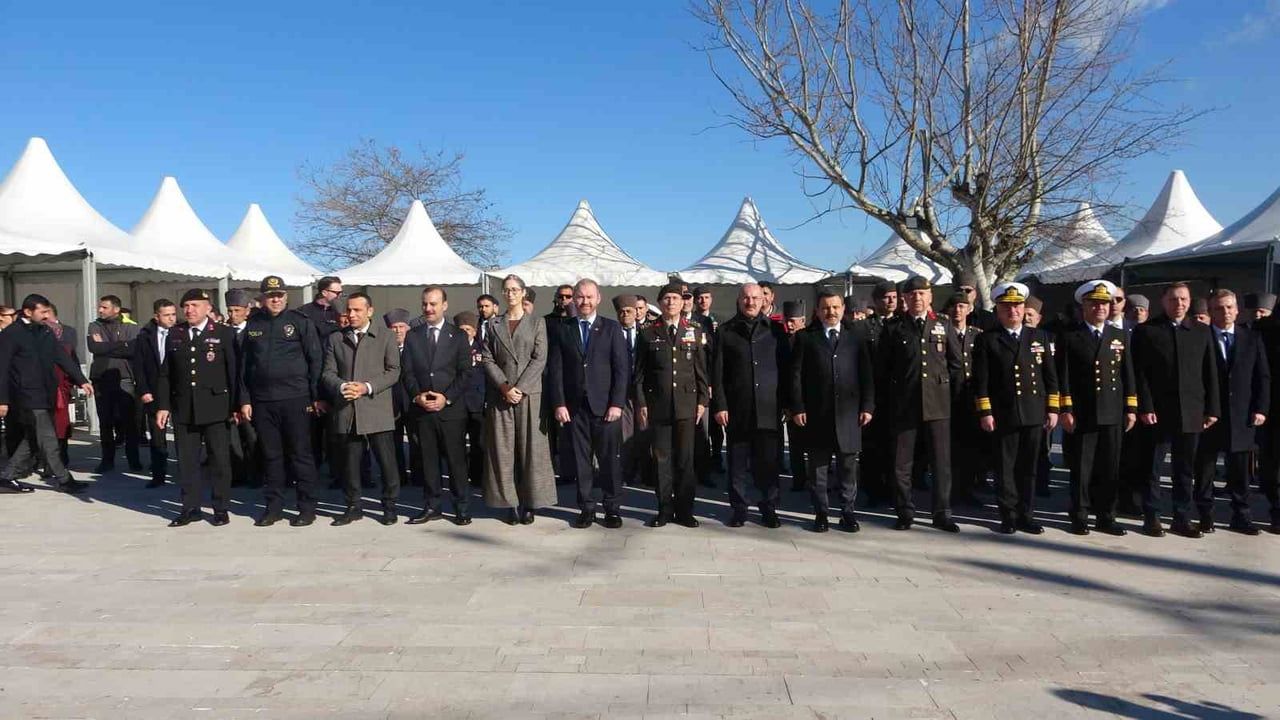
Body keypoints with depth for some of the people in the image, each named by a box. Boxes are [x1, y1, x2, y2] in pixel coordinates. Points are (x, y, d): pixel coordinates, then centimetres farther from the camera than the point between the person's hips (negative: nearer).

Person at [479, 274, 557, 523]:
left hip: (529, 393, -2)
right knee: (503, 449, 2)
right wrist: (505, 387, -9)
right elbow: (487, 359, 5)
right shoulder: (493, 324, 11)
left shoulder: (537, 322, 6)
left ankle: (529, 503, 7)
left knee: (530, 447, -1)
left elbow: (540, 359, -3)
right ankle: (510, 503, 9)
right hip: (500, 394, 2)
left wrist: (519, 387, -12)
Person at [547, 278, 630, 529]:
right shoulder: (561, 330, 9)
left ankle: (612, 508, 13)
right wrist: (558, 403, -4)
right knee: (580, 460, 5)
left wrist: (617, 403, -8)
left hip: (605, 406, -1)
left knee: (610, 459, 2)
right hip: (574, 407, 1)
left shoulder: (612, 328, 5)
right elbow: (555, 369, 5)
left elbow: (622, 368, 0)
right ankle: (586, 508, 15)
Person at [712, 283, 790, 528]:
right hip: (737, 409, 0)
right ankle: (738, 508, 16)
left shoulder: (775, 330, 8)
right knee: (738, 463, 5)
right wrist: (719, 405, -4)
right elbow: (717, 372, 3)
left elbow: (786, 367, 9)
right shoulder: (726, 331, 5)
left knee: (768, 462, 4)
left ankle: (768, 508, 16)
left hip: (769, 409, 1)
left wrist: (786, 403, 4)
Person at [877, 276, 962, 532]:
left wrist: (942, 385, 11)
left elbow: (955, 363, 14)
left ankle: (942, 514, 14)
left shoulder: (943, 326, 8)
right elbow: (881, 368, 7)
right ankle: (905, 513, 16)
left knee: (941, 462, 4)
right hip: (903, 406, -1)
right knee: (902, 464, 4)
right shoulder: (892, 329, 4)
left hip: (937, 405, 1)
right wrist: (893, 394, 6)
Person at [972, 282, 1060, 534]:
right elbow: (980, 380, -3)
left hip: (1035, 415, 3)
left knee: (1029, 467, 8)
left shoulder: (1040, 337, 11)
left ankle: (1026, 515, 18)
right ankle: (1009, 516, 14)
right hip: (1003, 416, -2)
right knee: (1006, 468, 3)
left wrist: (1053, 409, 5)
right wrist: (985, 412, -8)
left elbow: (1050, 376, 11)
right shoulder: (987, 340, 1)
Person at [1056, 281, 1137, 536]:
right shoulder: (1069, 337, 1)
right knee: (1080, 469, 3)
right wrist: (1065, 410, -8)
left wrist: (1131, 409, 6)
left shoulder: (1121, 336, 12)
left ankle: (1106, 517, 17)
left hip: (1113, 415, 3)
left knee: (1110, 469, 6)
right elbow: (1063, 377, -3)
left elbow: (1128, 374, 11)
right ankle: (1079, 517, 13)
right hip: (1081, 415, -3)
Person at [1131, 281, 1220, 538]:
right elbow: (1140, 373, -4)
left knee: (1184, 469, 9)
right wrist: (1145, 407, -12)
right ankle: (1151, 517, 13)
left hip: (1191, 414, 3)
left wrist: (1212, 409, 3)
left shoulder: (1202, 331, 11)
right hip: (1157, 412, -3)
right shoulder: (1146, 331, 1)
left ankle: (1182, 519, 16)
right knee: (1152, 468, 4)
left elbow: (1210, 373, 9)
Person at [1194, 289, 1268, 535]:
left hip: (1242, 417, 3)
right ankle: (1205, 515, 14)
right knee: (1205, 470, 5)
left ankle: (1240, 516, 18)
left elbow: (1263, 376, 8)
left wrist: (1261, 409, -1)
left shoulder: (1252, 338, 8)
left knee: (1240, 471, 9)